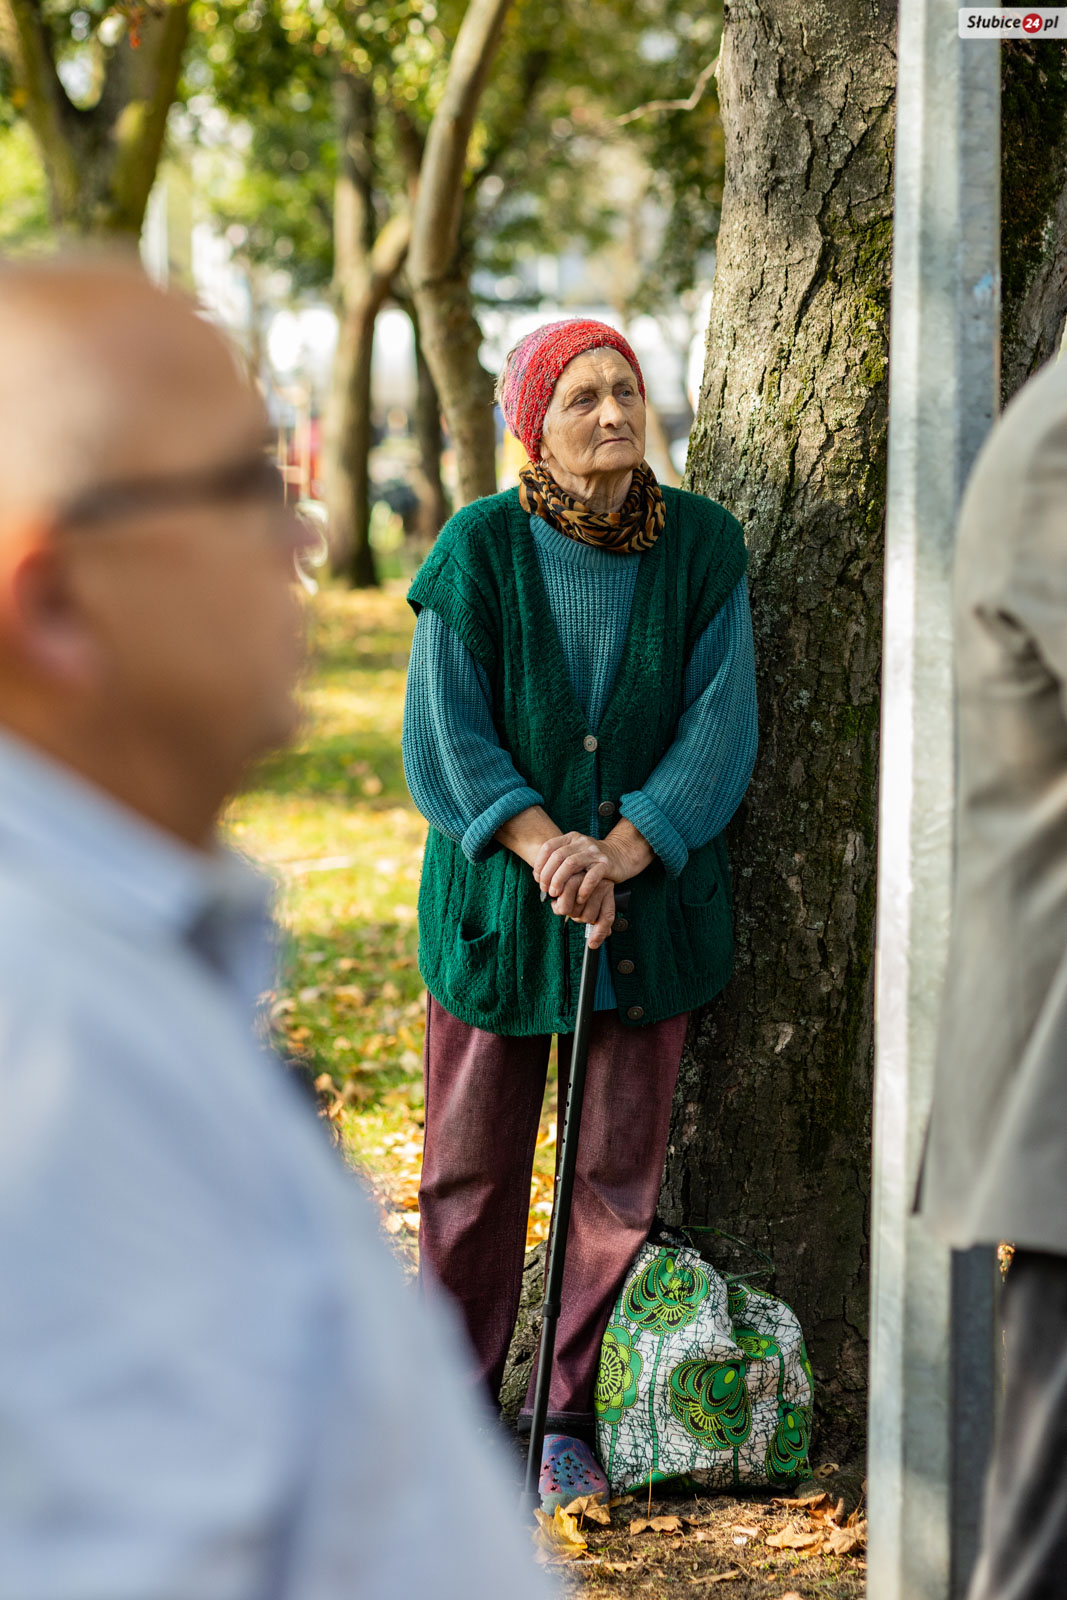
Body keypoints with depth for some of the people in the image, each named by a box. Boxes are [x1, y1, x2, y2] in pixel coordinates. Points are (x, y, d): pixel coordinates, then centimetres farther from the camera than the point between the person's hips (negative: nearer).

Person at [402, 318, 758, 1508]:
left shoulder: (702, 546, -3)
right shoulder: (479, 549, -7)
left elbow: (719, 729, -6)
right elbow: (443, 738, -7)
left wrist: (621, 850, -19)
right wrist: (547, 851, -20)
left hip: (653, 891, 1)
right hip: (496, 896, -1)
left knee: (620, 1172, 4)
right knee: (473, 1165, 6)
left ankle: (573, 1419, 17)